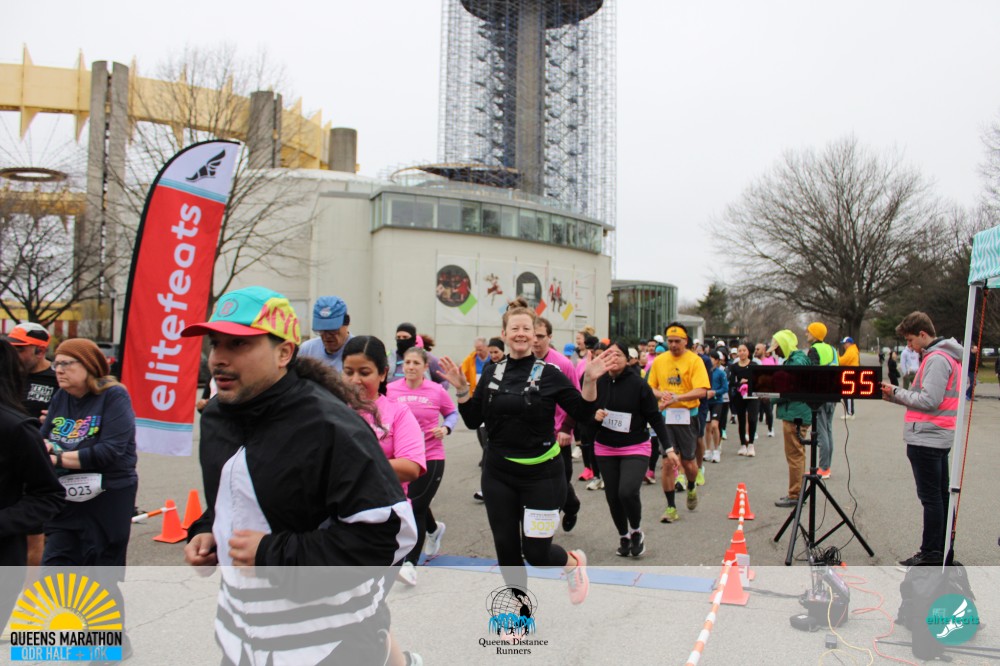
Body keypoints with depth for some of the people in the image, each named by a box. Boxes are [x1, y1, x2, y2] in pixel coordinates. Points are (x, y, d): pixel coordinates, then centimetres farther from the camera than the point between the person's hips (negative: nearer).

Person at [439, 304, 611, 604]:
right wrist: (461, 388, -7)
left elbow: (584, 414, -7)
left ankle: (573, 561, 33)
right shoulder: (492, 373, 4)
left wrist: (590, 381, -21)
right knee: (506, 548, 8)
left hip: (541, 474, -3)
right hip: (498, 474, 4)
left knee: (536, 552, -1)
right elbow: (473, 420, 6)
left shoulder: (548, 373, -6)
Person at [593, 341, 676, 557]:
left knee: (627, 491, -22)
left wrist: (668, 448, -8)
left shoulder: (638, 384, -12)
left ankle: (636, 532, 8)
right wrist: (594, 415, -15)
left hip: (635, 448, -4)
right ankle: (623, 537, 32)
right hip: (606, 449, 4)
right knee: (612, 497, 7)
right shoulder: (598, 383, -4)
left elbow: (655, 417, -7)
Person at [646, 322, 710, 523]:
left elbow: (702, 391, -15)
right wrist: (661, 395, -10)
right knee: (668, 461, -3)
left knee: (688, 461, 7)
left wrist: (676, 397, -25)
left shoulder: (694, 361, -6)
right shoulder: (659, 360, 5)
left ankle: (691, 489, 41)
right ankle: (671, 507, 8)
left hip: (686, 416, -2)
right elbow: (651, 387, 11)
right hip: (665, 416, 2)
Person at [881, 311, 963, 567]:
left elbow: (929, 400, -21)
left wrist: (896, 392, -11)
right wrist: (896, 395, 5)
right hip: (939, 437, 10)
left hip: (926, 438, -10)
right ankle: (942, 551, 22)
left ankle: (931, 554, 2)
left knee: (930, 497, -4)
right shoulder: (947, 357, 17)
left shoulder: (937, 359, -15)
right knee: (941, 495, 14)